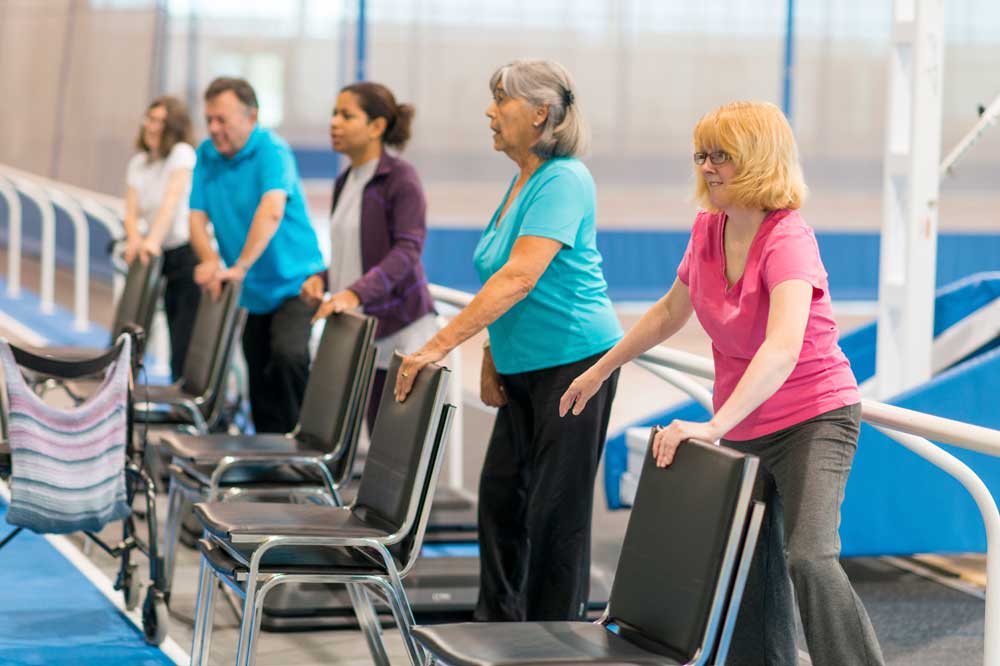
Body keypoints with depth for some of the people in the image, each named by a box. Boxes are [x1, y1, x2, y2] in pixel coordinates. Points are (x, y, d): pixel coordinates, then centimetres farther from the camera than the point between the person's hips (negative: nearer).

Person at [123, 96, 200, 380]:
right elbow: (131, 211, 5)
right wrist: (135, 239, -16)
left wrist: (153, 240, -29)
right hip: (159, 257, 7)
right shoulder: (138, 163, 14)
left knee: (185, 346, -12)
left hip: (187, 253, -7)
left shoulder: (182, 153, -6)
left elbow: (172, 199, -18)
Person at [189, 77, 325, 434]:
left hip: (293, 281, -7)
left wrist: (239, 267, -35)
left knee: (288, 354, -29)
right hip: (253, 293, 7)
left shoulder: (272, 150, -14)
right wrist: (210, 260, -20)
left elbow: (272, 210, -29)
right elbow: (197, 216, 1)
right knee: (259, 385, 12)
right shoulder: (207, 154, 5)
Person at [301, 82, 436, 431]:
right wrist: (322, 279, 3)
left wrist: (355, 293, -31)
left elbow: (407, 250, -20)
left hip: (401, 328, -7)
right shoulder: (344, 183, 16)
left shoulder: (400, 177, -8)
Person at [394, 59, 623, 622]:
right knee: (502, 493, 14)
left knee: (556, 510, -3)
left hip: (574, 360, -10)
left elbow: (519, 277, -27)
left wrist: (439, 346, -30)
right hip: (526, 366, 10)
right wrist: (491, 360, 12)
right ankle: (499, 625, 26)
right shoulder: (525, 179, 11)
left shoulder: (563, 181, -19)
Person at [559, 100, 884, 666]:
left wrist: (715, 425, -45)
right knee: (751, 577, 10)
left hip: (814, 420, -7)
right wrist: (601, 369, 26)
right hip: (743, 430, 8)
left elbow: (782, 349, -36)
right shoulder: (708, 231, 2)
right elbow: (671, 311, 22)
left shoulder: (787, 238, -21)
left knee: (810, 558, -27)